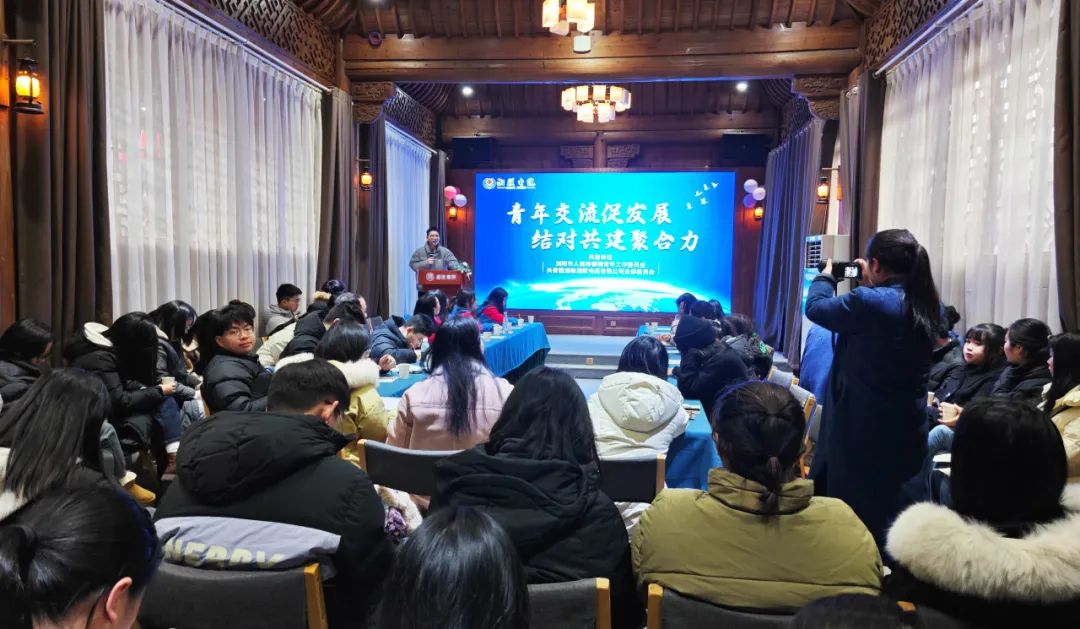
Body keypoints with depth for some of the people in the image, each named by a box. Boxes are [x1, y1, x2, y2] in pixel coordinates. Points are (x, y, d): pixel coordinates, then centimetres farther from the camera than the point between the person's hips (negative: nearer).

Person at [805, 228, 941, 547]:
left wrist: (826, 276, 13)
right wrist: (870, 282, 22)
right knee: (890, 508, 19)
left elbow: (815, 307, -5)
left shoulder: (867, 301, -20)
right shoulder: (930, 306, 3)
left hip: (865, 427, -8)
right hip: (908, 427, 8)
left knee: (856, 511, 5)